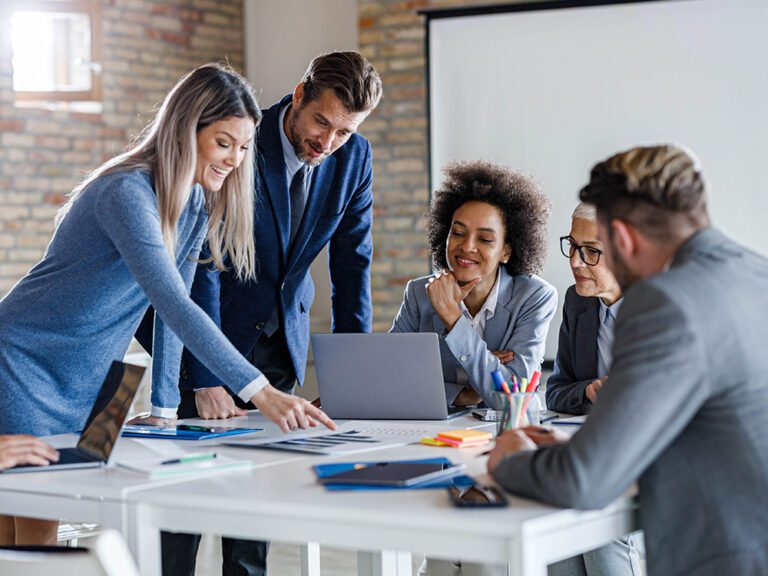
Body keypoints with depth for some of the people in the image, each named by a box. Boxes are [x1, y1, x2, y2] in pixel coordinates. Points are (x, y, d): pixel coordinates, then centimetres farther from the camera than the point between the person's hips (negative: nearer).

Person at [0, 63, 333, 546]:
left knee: (47, 527, 6)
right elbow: (174, 305, -34)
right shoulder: (128, 193, -25)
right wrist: (260, 392, -39)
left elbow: (175, 305, 7)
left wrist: (166, 407, 2)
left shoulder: (197, 202, 3)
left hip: (87, 387, 8)